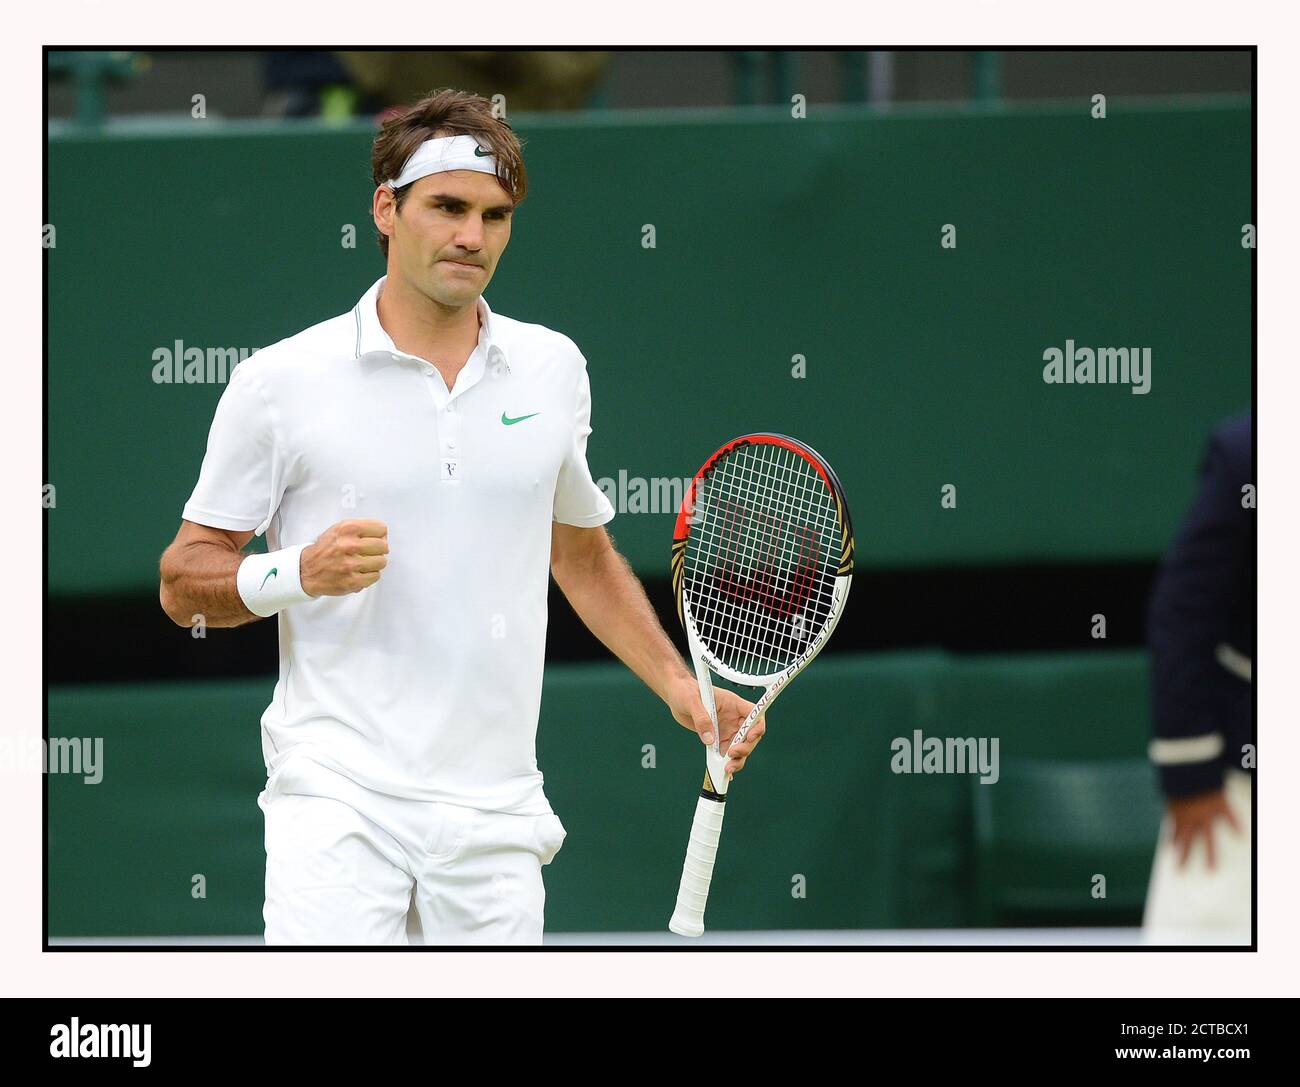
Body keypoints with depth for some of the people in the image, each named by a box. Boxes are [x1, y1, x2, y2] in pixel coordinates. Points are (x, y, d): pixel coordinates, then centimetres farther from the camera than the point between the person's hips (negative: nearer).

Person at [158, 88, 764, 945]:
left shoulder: (553, 368, 12)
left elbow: (584, 555, 25)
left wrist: (679, 685, 15)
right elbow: (184, 582, 4)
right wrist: (300, 573, -14)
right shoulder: (281, 382, 0)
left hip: (494, 808, 4)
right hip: (339, 798, -4)